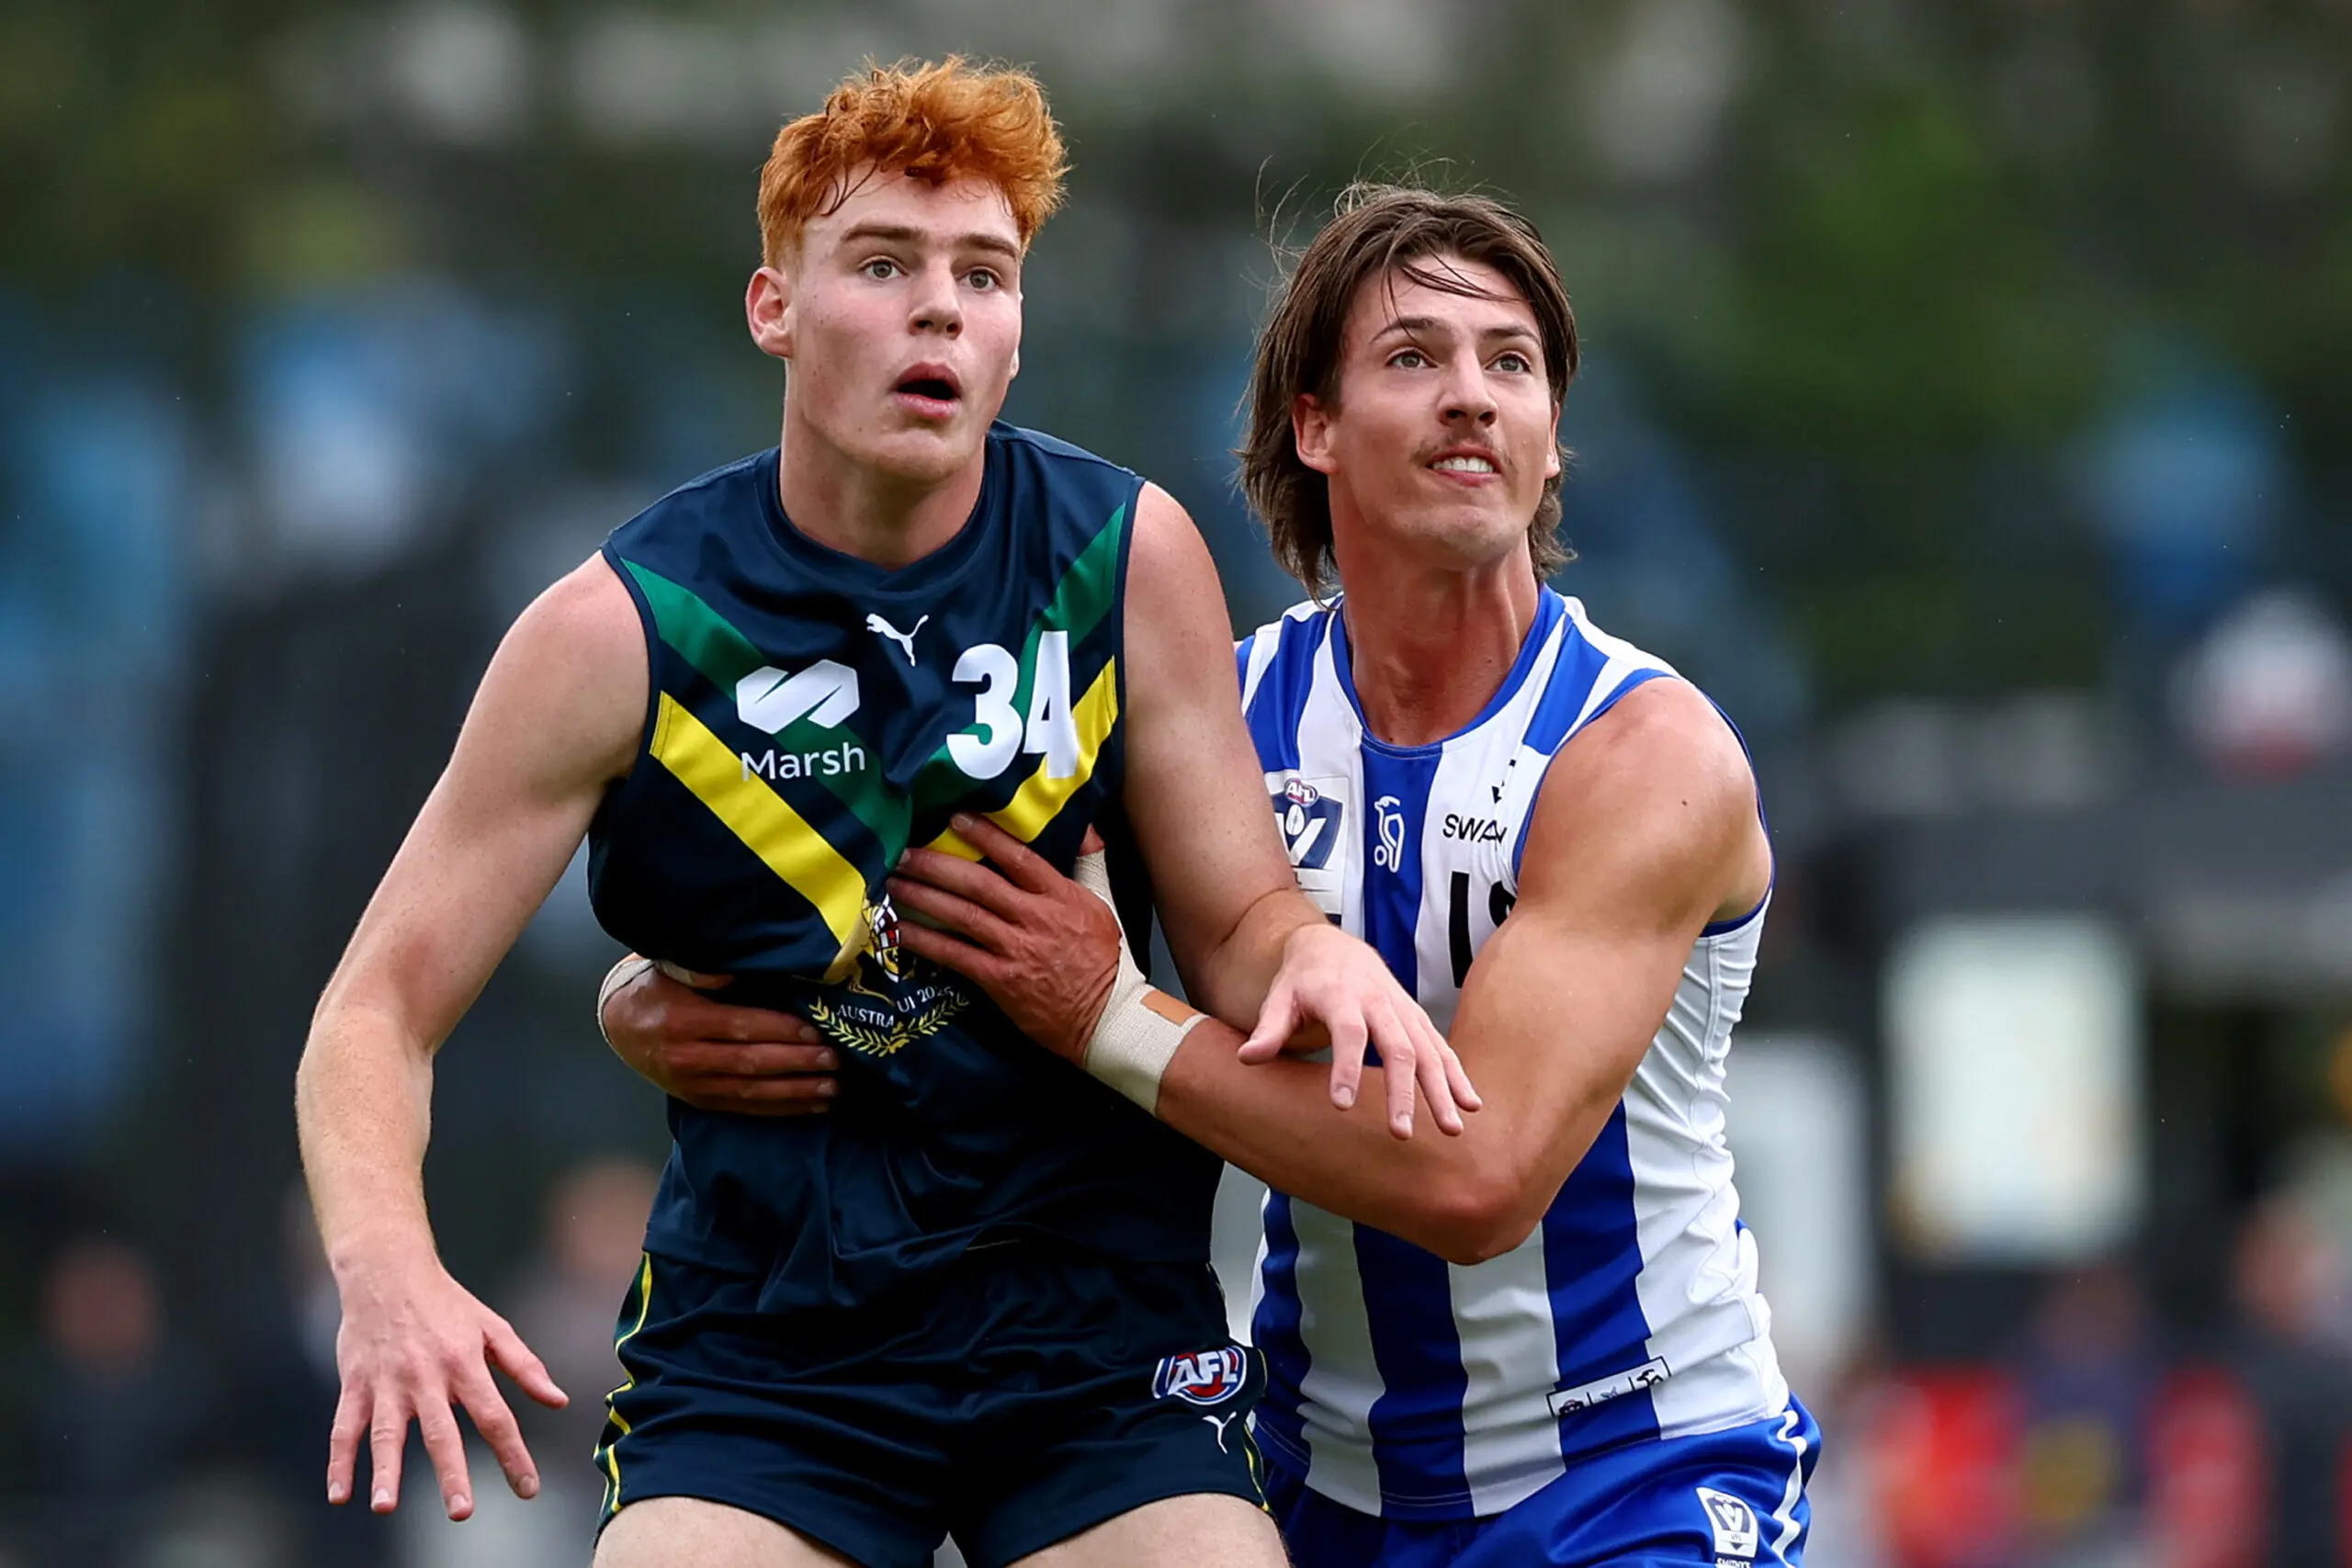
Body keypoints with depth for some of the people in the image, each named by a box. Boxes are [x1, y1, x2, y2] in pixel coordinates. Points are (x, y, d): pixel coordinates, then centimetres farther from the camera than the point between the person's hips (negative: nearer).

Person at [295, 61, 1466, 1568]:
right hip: (759, 1328, -1)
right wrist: (387, 1270, -25)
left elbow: (1236, 917, 5)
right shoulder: (618, 633, -6)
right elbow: (378, 1008, -5)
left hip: (1099, 1333, 1)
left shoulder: (1129, 553, -1)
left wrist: (1317, 952, -20)